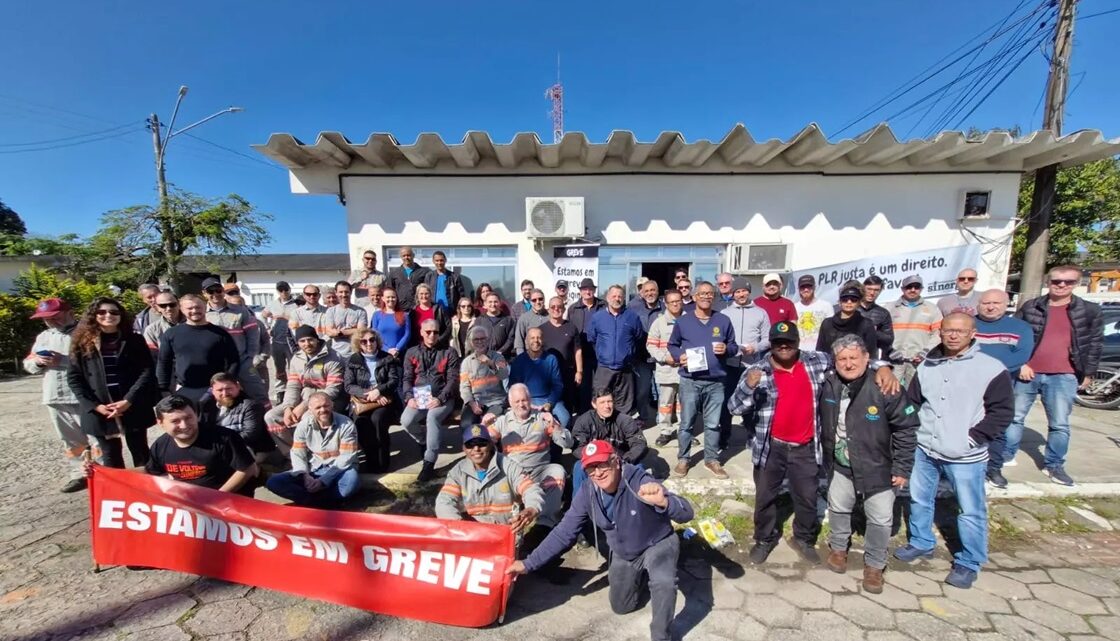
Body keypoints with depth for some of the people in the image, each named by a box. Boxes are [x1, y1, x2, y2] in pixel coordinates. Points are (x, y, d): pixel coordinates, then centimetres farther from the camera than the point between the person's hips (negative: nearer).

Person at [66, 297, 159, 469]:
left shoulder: (134, 341, 3)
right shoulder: (82, 342, 4)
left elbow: (147, 371, -4)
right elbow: (73, 378, 2)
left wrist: (129, 401, -15)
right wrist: (94, 405, -9)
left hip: (132, 407, -1)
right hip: (98, 411, 1)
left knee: (140, 454, 7)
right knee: (110, 457, 11)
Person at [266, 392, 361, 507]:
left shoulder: (346, 425, -10)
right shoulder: (304, 425, 1)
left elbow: (347, 457, -14)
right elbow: (297, 454, -2)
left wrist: (322, 481, -21)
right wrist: (305, 476, -21)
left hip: (337, 473, -4)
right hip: (312, 472, 4)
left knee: (352, 479, -38)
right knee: (273, 481, -17)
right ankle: (323, 501, -22)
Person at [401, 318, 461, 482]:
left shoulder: (448, 353, 9)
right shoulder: (412, 353, 17)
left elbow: (453, 380, 0)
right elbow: (407, 378, 10)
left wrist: (440, 398, -16)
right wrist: (409, 397, -9)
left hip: (442, 398, -3)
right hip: (418, 398, 3)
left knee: (432, 417, -33)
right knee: (406, 420, -24)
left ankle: (429, 463, -25)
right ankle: (425, 441, 8)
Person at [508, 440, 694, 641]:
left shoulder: (640, 481, -36)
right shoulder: (586, 494, -22)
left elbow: (686, 514, -44)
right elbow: (563, 533, -14)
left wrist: (663, 501, -67)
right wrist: (529, 563, -19)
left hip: (658, 544, -4)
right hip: (623, 553, 5)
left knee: (664, 582, -34)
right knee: (621, 607, 17)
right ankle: (643, 572, 43)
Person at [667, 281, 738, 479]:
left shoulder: (724, 321, 6)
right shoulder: (683, 321, 2)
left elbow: (734, 346, 13)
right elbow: (672, 345, 10)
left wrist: (726, 349, -9)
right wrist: (679, 356, -10)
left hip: (715, 382, 2)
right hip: (689, 381, -1)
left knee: (713, 424, 11)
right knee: (686, 423, 6)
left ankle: (712, 459, 26)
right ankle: (683, 459, 20)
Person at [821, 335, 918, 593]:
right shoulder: (829, 385, -10)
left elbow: (907, 427, -15)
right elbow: (824, 423, 6)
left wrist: (902, 467, -13)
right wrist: (826, 456, 10)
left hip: (878, 467, -3)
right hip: (840, 466, 4)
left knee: (880, 520, 10)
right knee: (838, 509, 21)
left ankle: (874, 565, 34)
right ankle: (838, 548, 46)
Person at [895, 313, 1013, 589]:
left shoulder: (991, 368, -9)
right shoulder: (927, 365, 4)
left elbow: (1003, 410, -9)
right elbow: (912, 402, 11)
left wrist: (973, 437, -14)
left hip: (966, 458, -4)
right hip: (924, 451, 5)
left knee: (971, 511, 8)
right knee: (919, 499, 17)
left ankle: (969, 563, 27)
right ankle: (921, 543, 37)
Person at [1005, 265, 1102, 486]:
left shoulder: (1090, 310, 4)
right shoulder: (1030, 307, 2)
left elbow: (1095, 343, 8)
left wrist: (1088, 373, 5)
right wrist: (1020, 364, -5)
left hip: (1063, 378, 0)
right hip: (1027, 373, 0)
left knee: (1059, 425, 4)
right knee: (1014, 417, 9)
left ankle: (1054, 465, 19)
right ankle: (1005, 455, 23)